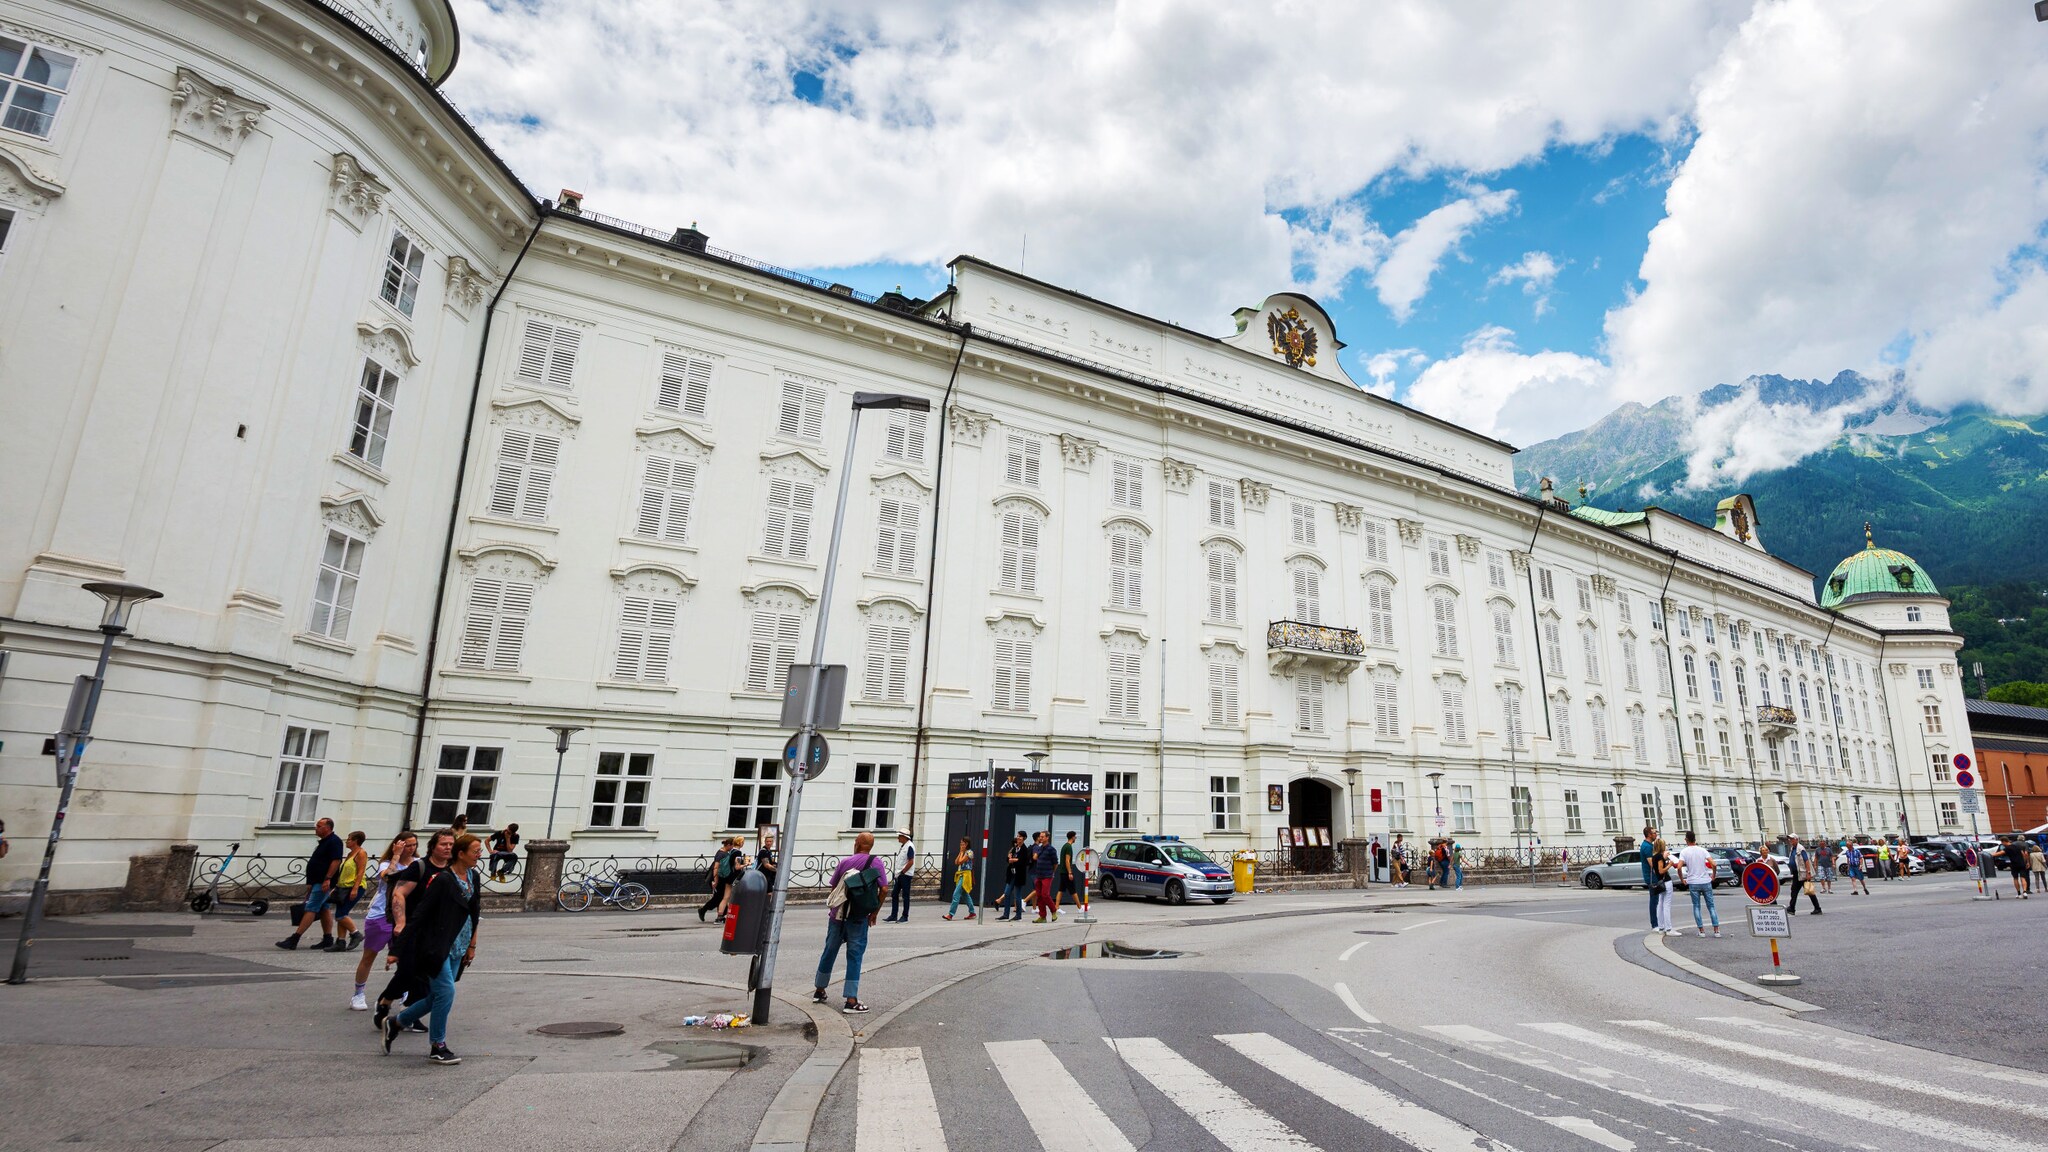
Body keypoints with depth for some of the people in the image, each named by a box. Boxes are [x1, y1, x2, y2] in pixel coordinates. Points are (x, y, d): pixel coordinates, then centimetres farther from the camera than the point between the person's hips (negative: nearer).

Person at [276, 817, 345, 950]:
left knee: (310, 909, -10)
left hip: (323, 883, -11)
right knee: (324, 909, 10)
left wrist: (327, 879, -26)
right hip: (317, 882, 11)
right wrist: (311, 882, 20)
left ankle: (294, 939, -10)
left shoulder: (334, 841, -13)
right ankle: (328, 940, 13)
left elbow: (336, 861, -21)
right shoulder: (323, 842, 18)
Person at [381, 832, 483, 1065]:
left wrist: (472, 945, 15)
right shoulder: (443, 879, -17)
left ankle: (396, 1022, 34)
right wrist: (399, 948, -15)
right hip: (437, 947, -8)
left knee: (436, 997, 12)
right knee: (445, 992, -8)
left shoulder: (474, 877, 7)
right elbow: (421, 912, -16)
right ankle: (437, 1047, 7)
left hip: (457, 949, 8)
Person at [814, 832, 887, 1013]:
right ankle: (851, 1000, 1)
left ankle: (819, 990, 31)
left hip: (837, 915, 3)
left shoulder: (845, 862, 1)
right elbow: (883, 889, -9)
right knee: (854, 956, 3)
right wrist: (874, 913, 1)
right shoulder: (877, 863, -5)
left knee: (829, 951, 17)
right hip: (858, 918, -3)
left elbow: (834, 886, 5)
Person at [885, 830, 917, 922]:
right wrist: (896, 872, 13)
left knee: (905, 896, 0)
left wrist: (902, 872, -16)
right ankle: (893, 916, 13)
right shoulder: (902, 846, 14)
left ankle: (905, 917, 8)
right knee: (894, 894, 8)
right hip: (899, 875, 9)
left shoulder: (909, 847, -15)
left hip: (905, 875, -9)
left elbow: (911, 862, -19)